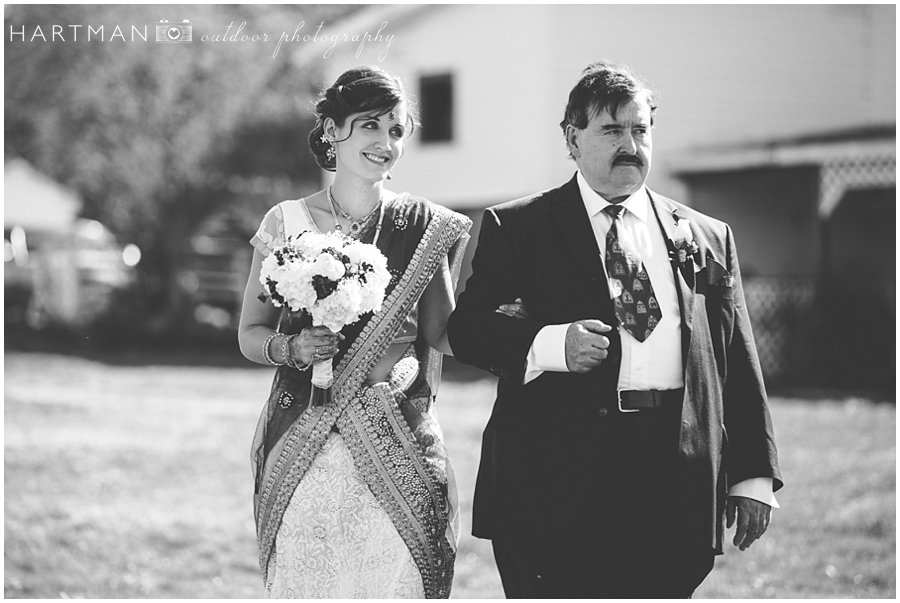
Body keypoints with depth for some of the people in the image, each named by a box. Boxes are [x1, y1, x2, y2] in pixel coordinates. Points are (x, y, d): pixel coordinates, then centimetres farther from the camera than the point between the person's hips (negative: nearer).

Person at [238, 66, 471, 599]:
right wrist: (294, 347, -10)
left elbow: (442, 333, 7)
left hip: (398, 447, 0)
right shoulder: (288, 223, 4)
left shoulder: (424, 228, 5)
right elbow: (251, 335, 7)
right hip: (302, 449, 0)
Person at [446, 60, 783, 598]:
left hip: (675, 490, 2)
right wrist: (547, 345, -18)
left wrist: (754, 475, 7)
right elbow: (467, 327, 0)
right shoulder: (515, 229, 9)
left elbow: (739, 364, 14)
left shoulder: (708, 238, 16)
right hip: (556, 485, -2)